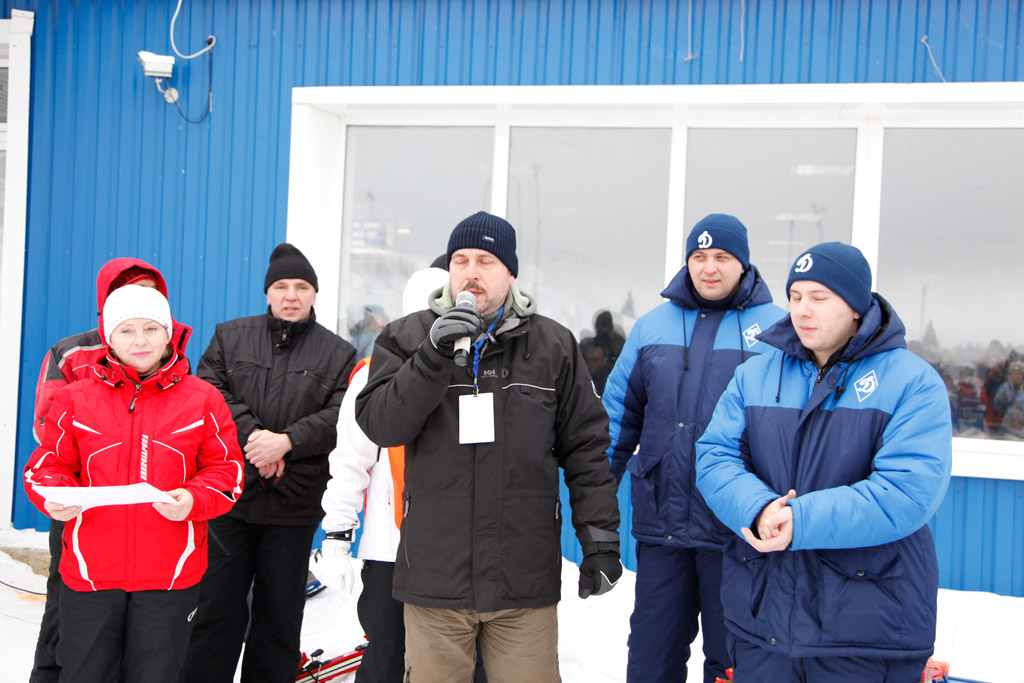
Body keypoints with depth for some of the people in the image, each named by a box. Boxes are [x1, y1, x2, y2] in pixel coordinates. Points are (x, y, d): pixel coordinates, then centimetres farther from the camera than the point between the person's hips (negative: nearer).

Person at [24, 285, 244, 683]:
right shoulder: (75, 400, 5)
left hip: (171, 574, -1)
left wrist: (193, 500, -17)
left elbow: (225, 470, 2)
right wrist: (53, 498, -13)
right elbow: (47, 465, 8)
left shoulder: (202, 400, 3)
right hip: (89, 571, 1)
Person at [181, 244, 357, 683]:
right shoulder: (230, 337, 10)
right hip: (229, 498, 0)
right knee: (217, 610, 5)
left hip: (294, 506, 0)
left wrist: (287, 441, -18)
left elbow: (339, 417, -5)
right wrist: (252, 436, -16)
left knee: (280, 618, 9)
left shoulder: (338, 353, 7)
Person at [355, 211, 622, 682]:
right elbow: (380, 425, -7)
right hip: (434, 575, 0)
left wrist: (601, 539, 3)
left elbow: (585, 446, 8)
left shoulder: (554, 345, 7)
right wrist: (434, 356, -19)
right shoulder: (407, 338, 6)